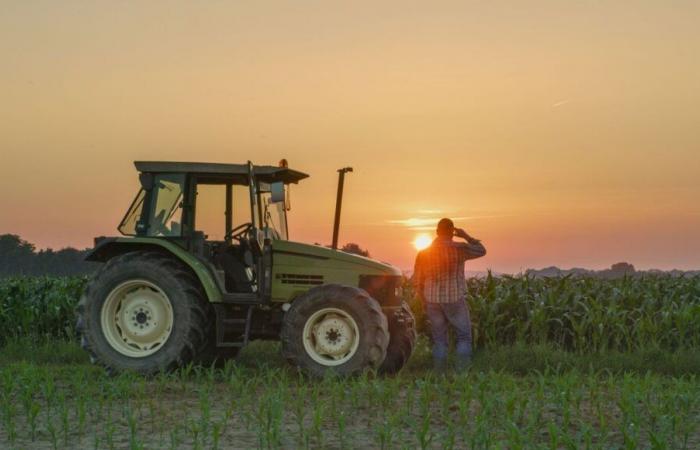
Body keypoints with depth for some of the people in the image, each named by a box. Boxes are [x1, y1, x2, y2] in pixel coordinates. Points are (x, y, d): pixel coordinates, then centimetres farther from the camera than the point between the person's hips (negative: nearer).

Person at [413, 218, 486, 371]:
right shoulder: (458, 249, -9)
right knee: (464, 337, 8)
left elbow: (417, 281, 5)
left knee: (439, 340, 10)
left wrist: (425, 302, 16)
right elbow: (481, 250, 7)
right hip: (455, 300, -3)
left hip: (433, 301, 3)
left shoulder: (424, 253, 1)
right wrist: (466, 236, 14)